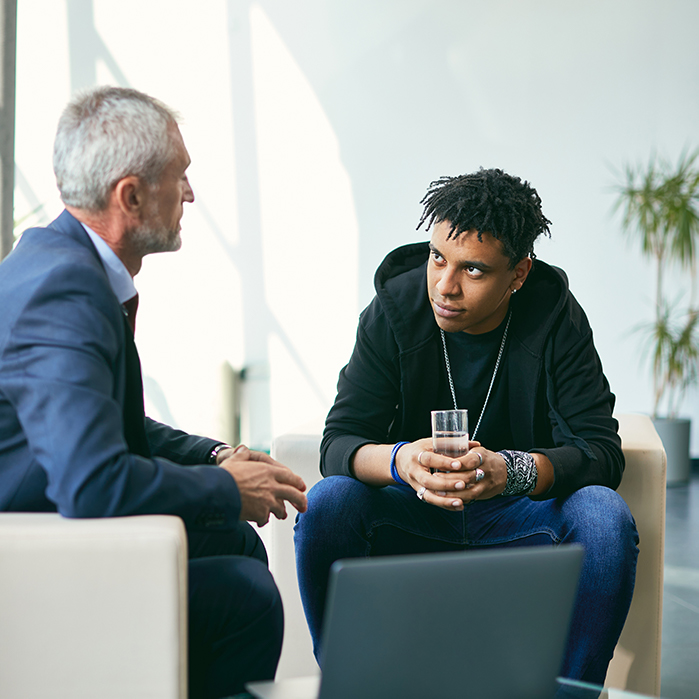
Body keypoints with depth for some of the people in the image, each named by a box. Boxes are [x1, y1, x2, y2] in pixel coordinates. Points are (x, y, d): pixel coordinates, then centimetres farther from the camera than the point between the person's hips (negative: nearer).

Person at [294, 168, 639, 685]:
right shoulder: (396, 307, -11)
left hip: (522, 514, 0)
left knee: (605, 517, -30)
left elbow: (601, 452, -19)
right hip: (413, 513, 1)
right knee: (326, 503, -27)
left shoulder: (555, 318, -13)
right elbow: (340, 442, -15)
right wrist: (400, 461, -40)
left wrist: (511, 470, -40)